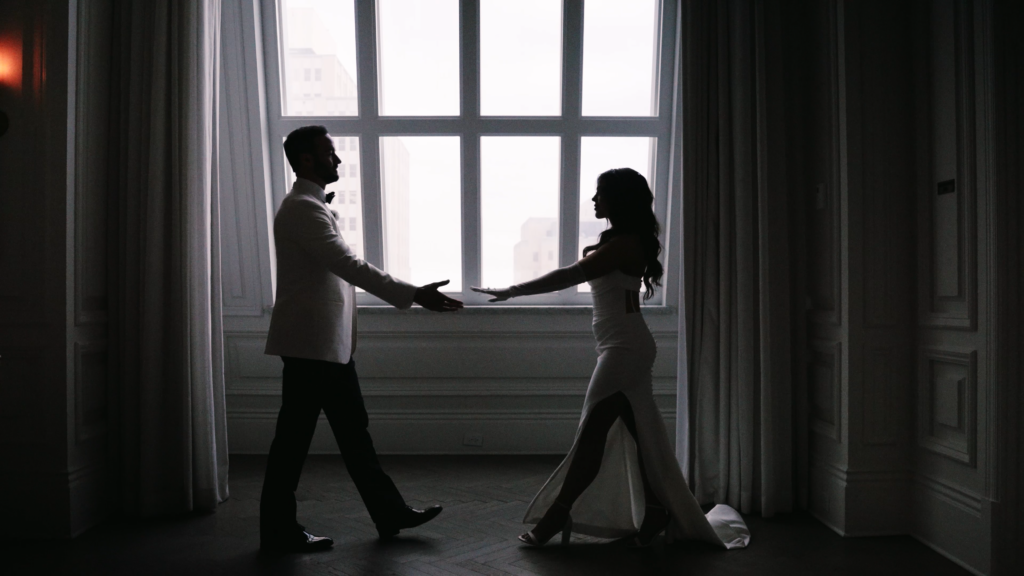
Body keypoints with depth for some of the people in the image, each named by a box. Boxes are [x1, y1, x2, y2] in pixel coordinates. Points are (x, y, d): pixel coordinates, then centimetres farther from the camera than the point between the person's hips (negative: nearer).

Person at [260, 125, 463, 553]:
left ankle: (389, 513, 22)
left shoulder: (311, 206, 17)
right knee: (294, 437, 1)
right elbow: (350, 266, -24)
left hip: (329, 344, 10)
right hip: (310, 343, -10)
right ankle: (279, 531, 15)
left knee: (353, 430, 13)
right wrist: (414, 295, -26)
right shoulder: (302, 208, -15)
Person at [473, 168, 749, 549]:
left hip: (625, 347, -10)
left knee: (592, 432, -7)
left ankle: (556, 515, -2)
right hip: (622, 347, 10)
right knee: (635, 435, 11)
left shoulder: (624, 243, -15)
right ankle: (655, 514, 18)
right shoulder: (622, 241, 17)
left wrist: (512, 291, -20)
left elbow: (570, 276, -22)